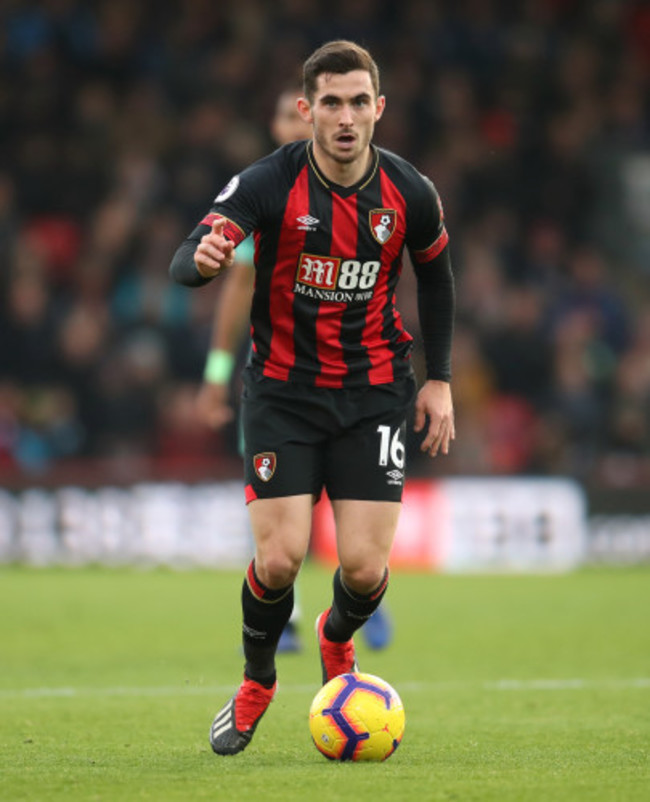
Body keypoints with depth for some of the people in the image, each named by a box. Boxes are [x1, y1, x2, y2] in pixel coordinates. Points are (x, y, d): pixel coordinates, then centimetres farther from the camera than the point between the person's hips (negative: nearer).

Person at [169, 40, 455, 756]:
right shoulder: (268, 184, -15)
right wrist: (203, 259, -49)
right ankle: (256, 684, 18)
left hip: (373, 396, 2)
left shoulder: (410, 194, -7)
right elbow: (184, 263, -25)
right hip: (282, 393, -1)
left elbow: (435, 278, 12)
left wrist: (439, 380, 10)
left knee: (365, 568, -7)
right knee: (280, 559, -12)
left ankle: (337, 639, 31)